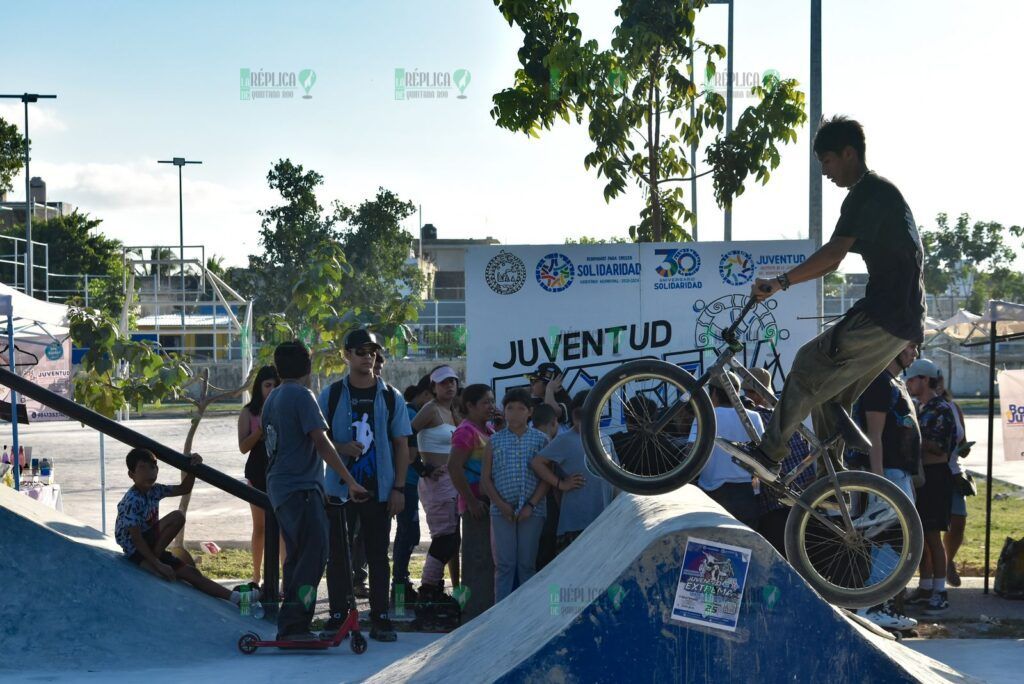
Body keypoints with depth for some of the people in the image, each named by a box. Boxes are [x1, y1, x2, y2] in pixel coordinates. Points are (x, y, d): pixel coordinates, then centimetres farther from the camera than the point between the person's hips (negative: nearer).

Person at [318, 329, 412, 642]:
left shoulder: (391, 397, 5)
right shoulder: (330, 395, 3)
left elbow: (401, 446, 6)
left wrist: (398, 488, -1)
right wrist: (340, 448, -15)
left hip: (379, 490, 0)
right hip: (339, 489, 0)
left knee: (378, 555, 4)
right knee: (338, 555, 4)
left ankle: (380, 619, 10)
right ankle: (337, 616, 12)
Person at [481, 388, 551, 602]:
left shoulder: (540, 440, 5)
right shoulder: (495, 440, 6)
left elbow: (546, 477, 1)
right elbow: (486, 478, 5)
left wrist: (531, 505, -9)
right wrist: (501, 505, -7)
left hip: (531, 511, 0)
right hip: (502, 511, 0)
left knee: (527, 565, 4)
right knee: (504, 565, 1)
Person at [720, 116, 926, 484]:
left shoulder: (868, 191, -11)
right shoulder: (877, 192, 22)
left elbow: (834, 252, -23)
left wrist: (781, 282, -24)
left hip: (885, 316, -10)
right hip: (904, 322, 10)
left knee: (811, 364, -12)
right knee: (829, 395, 10)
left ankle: (768, 454, -12)